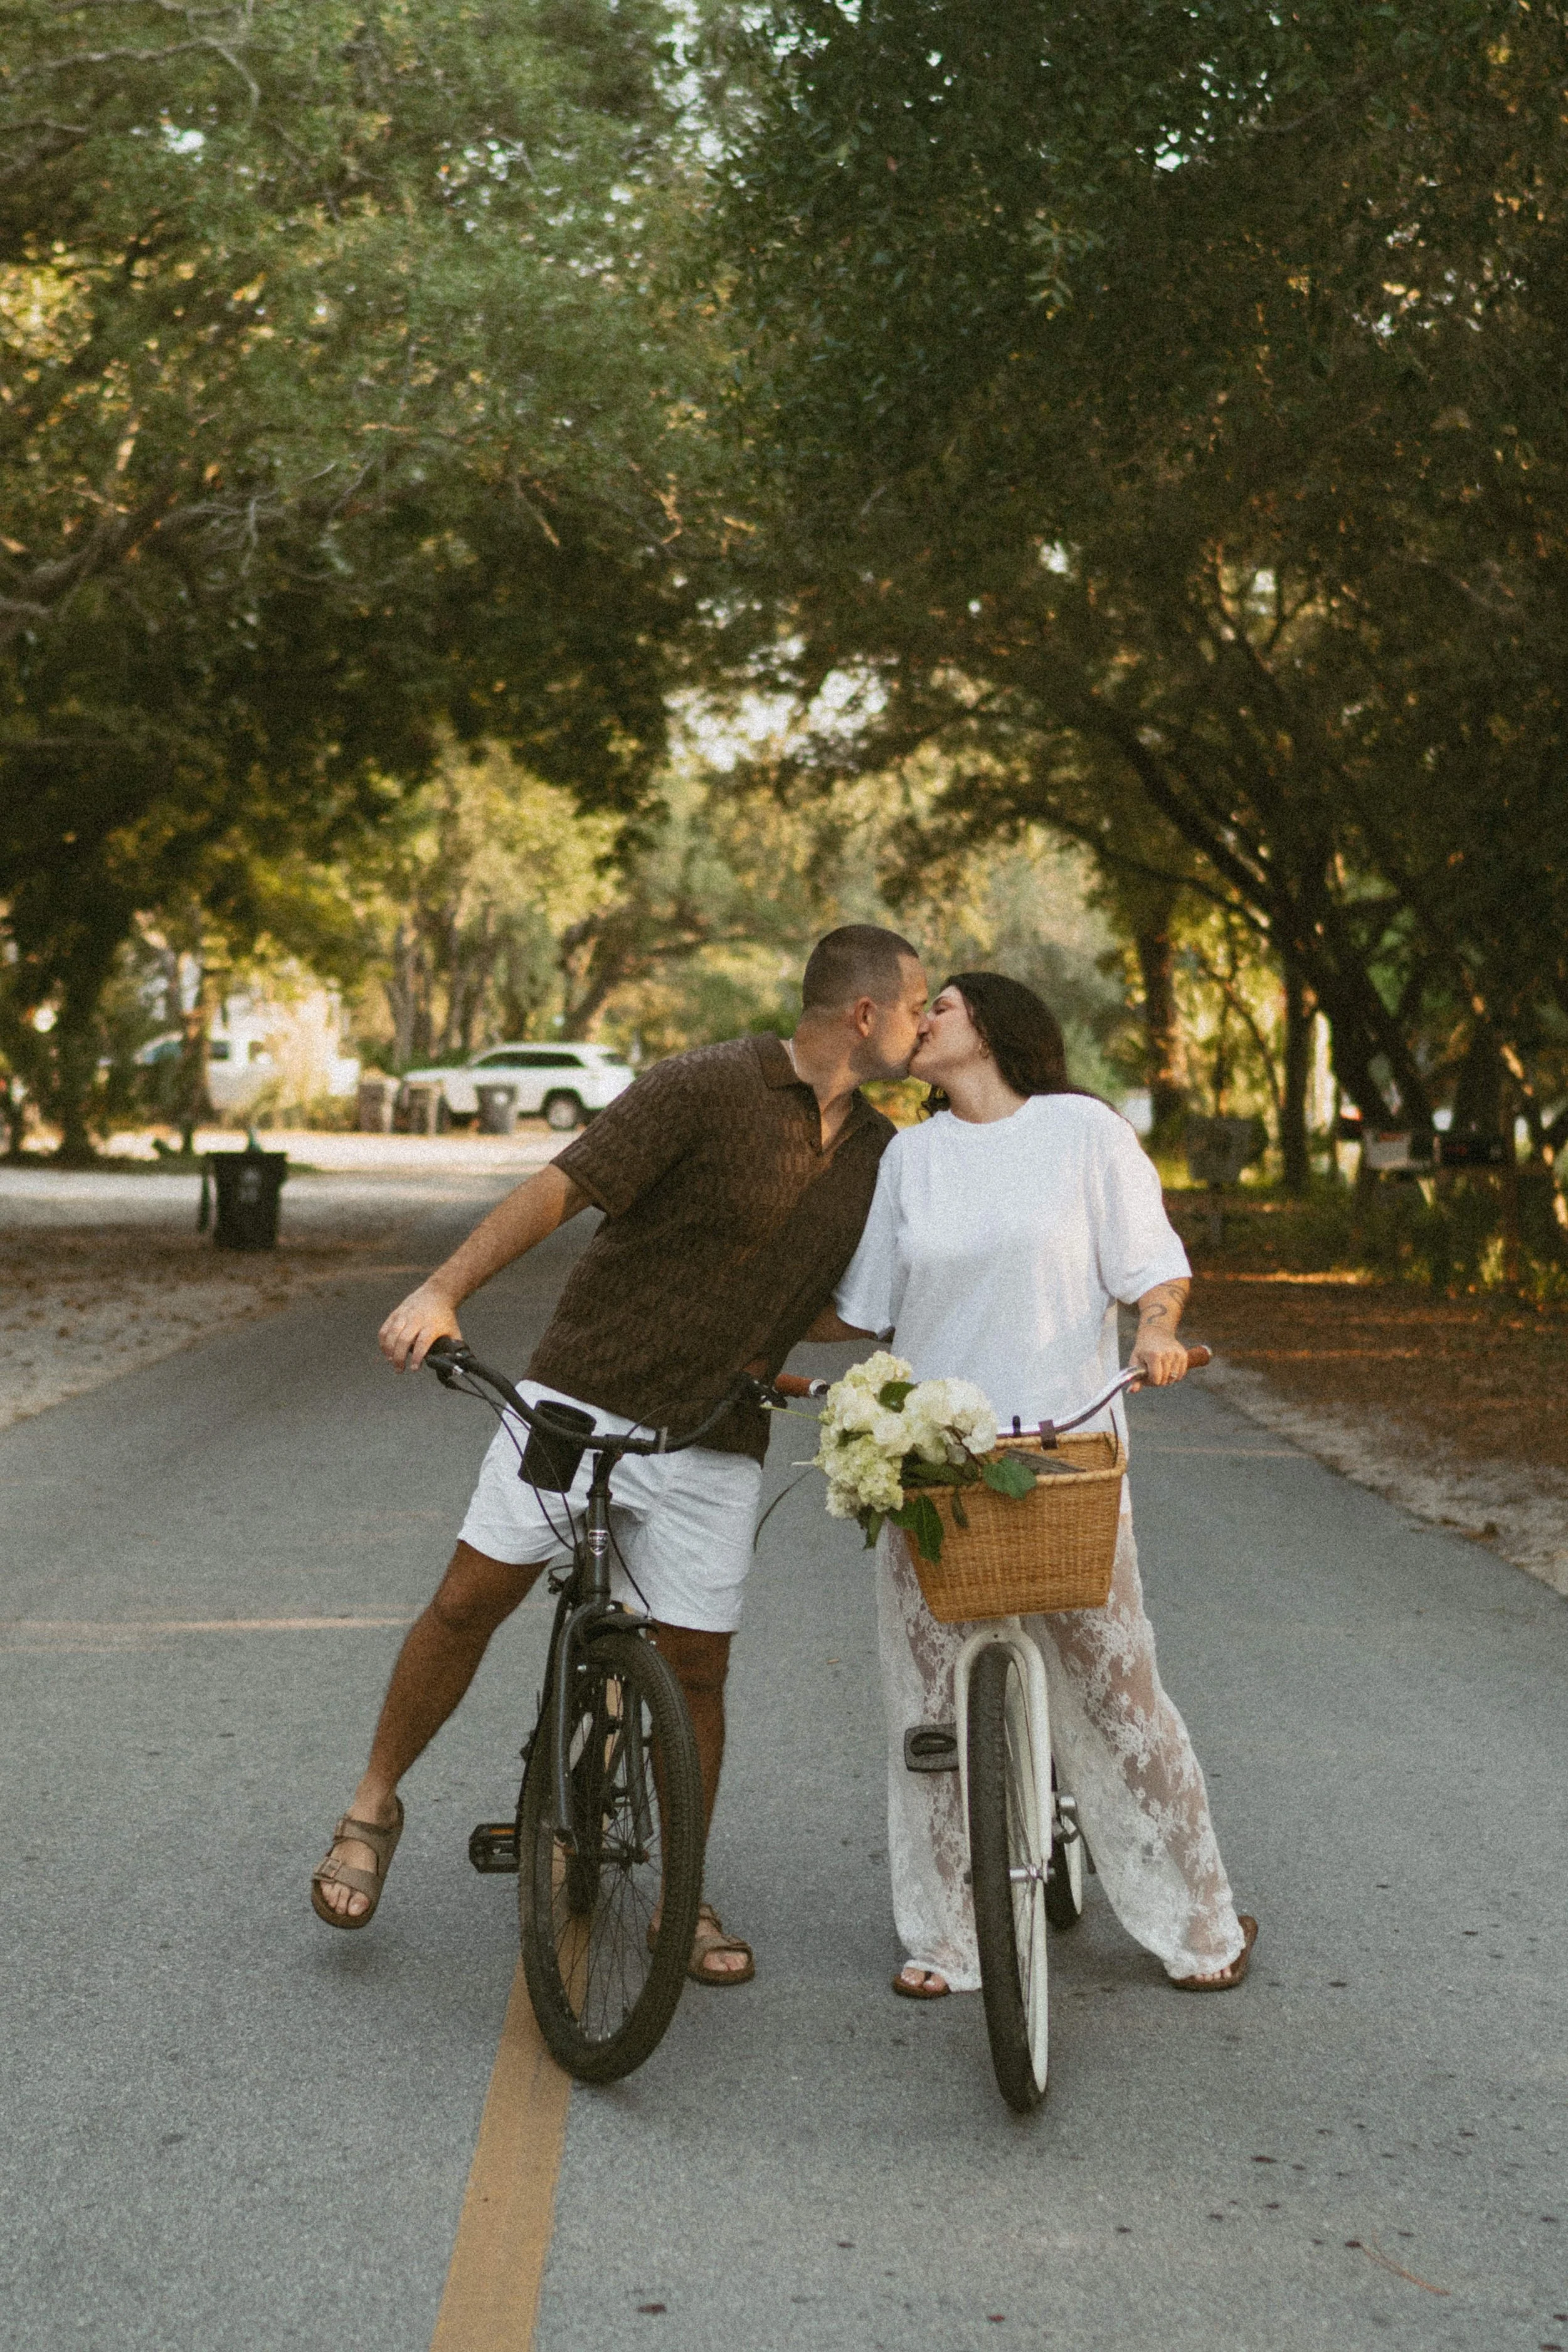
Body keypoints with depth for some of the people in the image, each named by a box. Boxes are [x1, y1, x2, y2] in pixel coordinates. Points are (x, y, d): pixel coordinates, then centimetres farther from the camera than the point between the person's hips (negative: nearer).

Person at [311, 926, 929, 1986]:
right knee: (469, 1601, -2)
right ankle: (375, 1808, 19)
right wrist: (444, 1289, -27)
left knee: (696, 1663, 3)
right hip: (584, 1398, -4)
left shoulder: (881, 1155, 8)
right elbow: (563, 1186, -18)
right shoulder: (708, 1087, -13)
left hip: (715, 1441, 4)